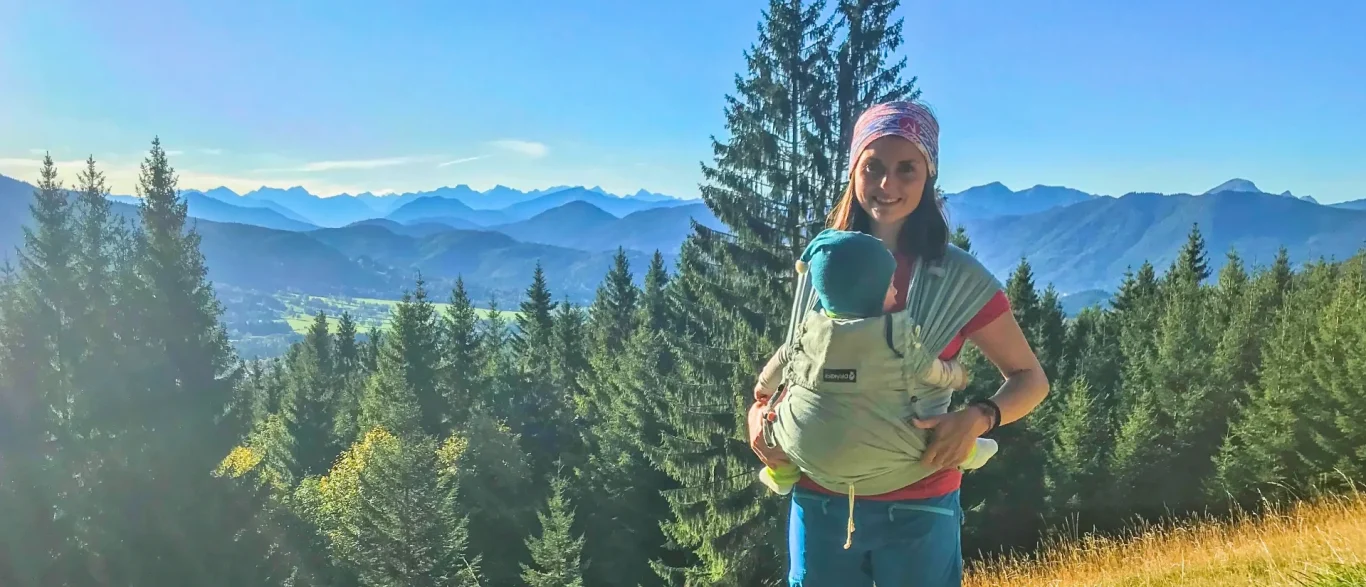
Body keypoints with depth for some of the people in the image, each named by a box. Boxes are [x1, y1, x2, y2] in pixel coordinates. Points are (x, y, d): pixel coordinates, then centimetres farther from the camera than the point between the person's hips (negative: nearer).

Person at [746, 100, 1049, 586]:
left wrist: (978, 418, -19)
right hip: (820, 501, 3)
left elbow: (1030, 380, 0)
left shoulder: (958, 277, -8)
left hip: (917, 508, -2)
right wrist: (760, 410, -6)